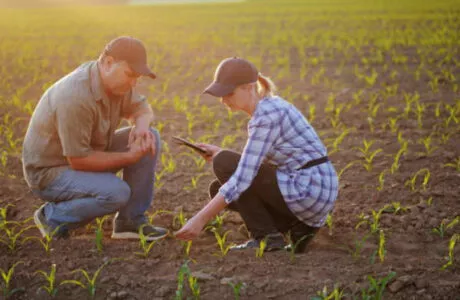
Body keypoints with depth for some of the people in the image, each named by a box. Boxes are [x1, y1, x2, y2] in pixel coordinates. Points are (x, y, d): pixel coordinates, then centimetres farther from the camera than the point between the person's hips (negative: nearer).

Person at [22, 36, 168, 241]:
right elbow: (78, 160, -29)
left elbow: (142, 108, 10)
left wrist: (142, 126, -15)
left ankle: (131, 220, 2)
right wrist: (130, 157, -23)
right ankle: (53, 216, -6)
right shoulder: (77, 97, -33)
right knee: (117, 193, -31)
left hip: (84, 154, 9)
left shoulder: (115, 80, -7)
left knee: (149, 138, -4)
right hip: (49, 171, -9)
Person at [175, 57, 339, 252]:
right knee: (219, 191, 13)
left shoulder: (266, 116, -19)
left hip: (307, 192, -10)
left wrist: (201, 219, -22)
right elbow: (258, 163, 23)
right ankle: (297, 226, 8)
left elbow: (243, 178, -23)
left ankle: (266, 236, -3)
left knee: (223, 164, -6)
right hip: (315, 192, 10)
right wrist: (220, 153, 10)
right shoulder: (269, 106, 12)